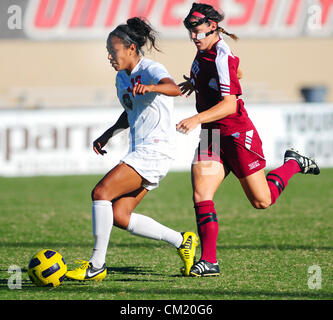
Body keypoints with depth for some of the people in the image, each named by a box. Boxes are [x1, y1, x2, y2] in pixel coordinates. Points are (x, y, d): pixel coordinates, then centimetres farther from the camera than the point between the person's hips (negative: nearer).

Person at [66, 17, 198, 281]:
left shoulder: (151, 70, -11)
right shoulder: (122, 78, 16)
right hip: (139, 152, 10)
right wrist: (108, 135, 18)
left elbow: (174, 89, -33)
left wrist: (149, 87, -53)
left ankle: (97, 265, -14)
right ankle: (181, 241, 12)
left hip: (155, 150, -10)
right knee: (119, 216, 1)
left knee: (101, 192, -19)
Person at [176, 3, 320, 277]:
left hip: (237, 134, -8)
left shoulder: (221, 56, -21)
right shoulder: (204, 51, 6)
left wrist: (197, 119, -40)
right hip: (211, 137, 8)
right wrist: (196, 84, 22)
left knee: (262, 201, 5)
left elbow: (229, 104, -29)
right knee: (201, 196, -10)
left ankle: (293, 164, 30)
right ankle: (209, 260, -10)